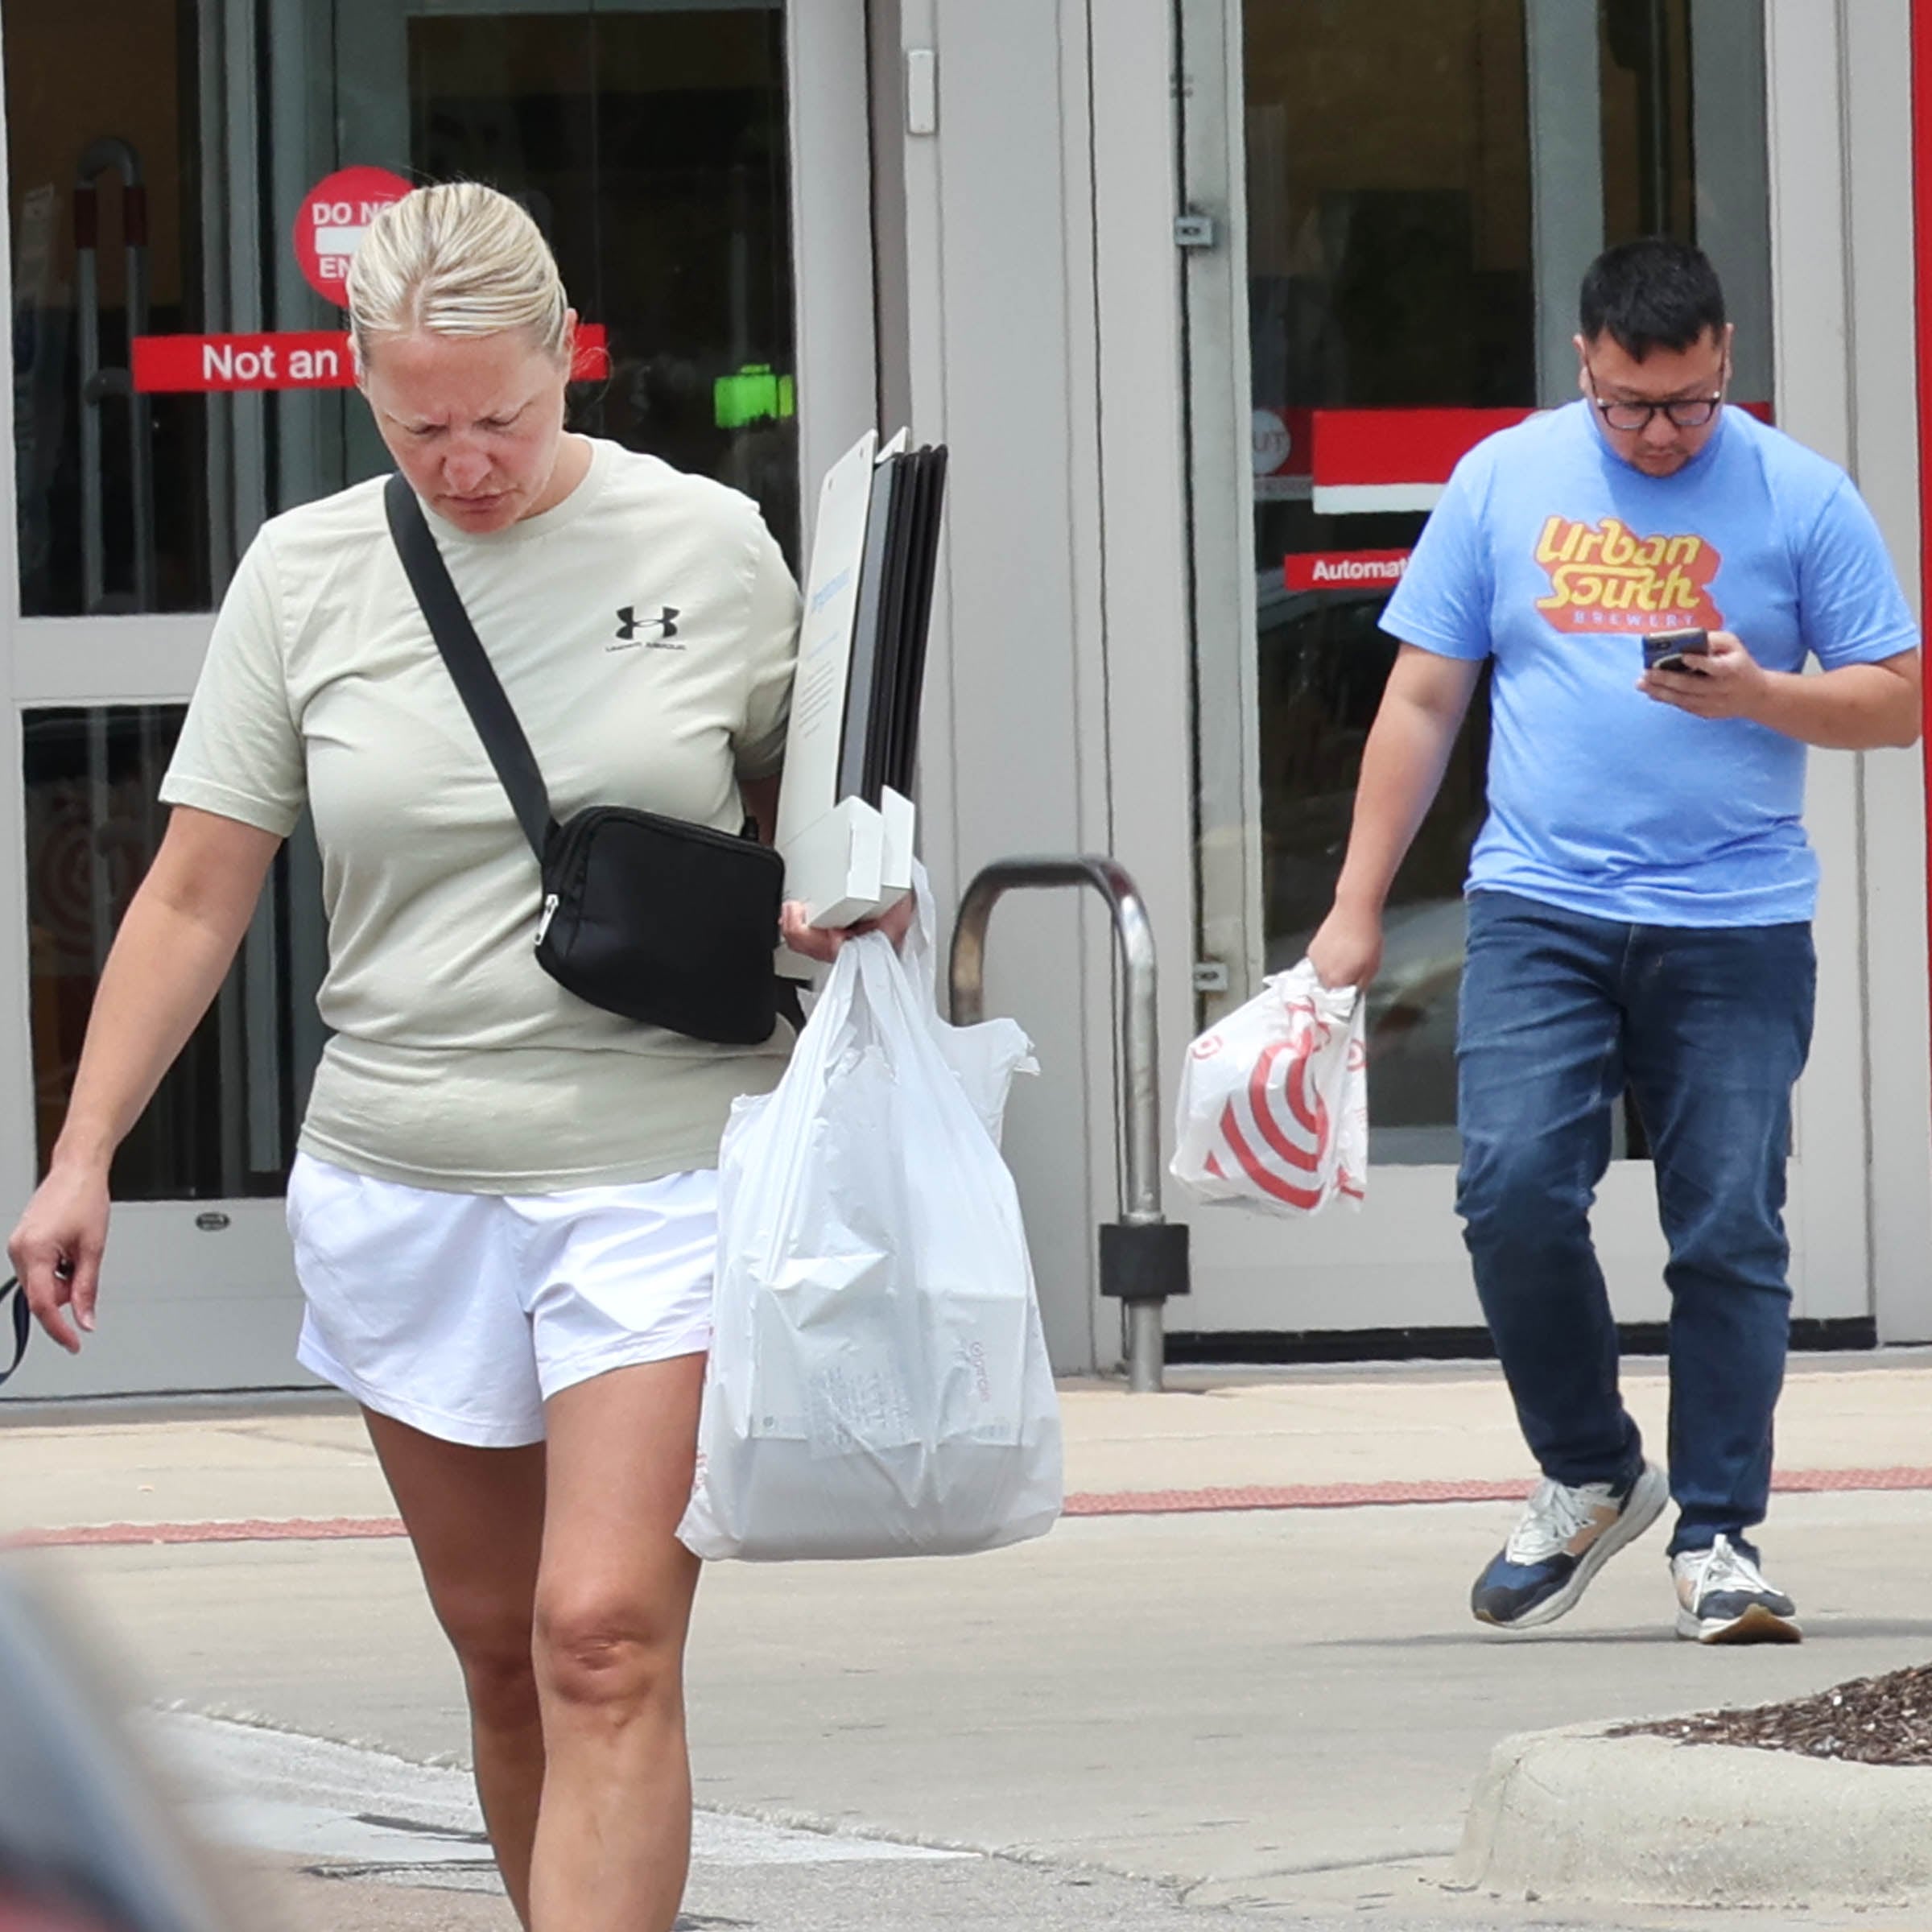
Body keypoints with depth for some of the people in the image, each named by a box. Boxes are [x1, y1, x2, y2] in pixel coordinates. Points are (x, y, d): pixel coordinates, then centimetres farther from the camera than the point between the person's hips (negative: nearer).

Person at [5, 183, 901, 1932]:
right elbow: (195, 897, 7)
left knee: (607, 1642, -14)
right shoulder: (307, 573, 4)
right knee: (503, 1651, 10)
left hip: (660, 1180, -3)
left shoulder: (709, 549, 1)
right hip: (398, 1188, 3)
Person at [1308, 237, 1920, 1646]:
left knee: (1730, 1232, -3)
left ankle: (1719, 1536, 6)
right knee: (1513, 1190, -12)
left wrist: (1755, 695, -15)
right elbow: (1423, 698, 11)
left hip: (1736, 930, -1)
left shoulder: (1798, 498, 3)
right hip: (1540, 910, 1)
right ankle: (1589, 1476, 8)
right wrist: (1357, 909, 7)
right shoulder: (1505, 482, 7)